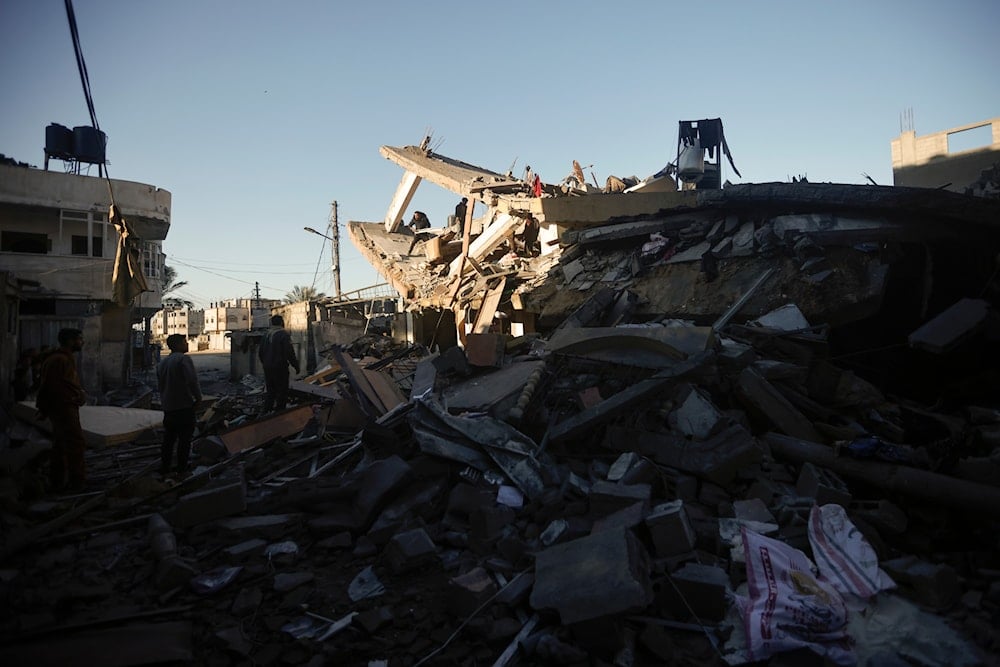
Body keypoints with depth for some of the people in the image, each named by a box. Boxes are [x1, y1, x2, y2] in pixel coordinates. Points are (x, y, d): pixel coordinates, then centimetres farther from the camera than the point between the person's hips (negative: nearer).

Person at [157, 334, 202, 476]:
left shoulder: (161, 363, 13)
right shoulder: (184, 359, -14)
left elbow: (160, 385, 19)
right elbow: (192, 381, -23)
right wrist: (198, 397, -11)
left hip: (168, 407, 7)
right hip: (184, 406, -7)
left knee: (168, 439, 15)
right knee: (184, 439, 2)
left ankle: (164, 469, 19)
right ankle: (182, 469, 6)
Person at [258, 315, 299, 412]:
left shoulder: (266, 334, 9)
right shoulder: (284, 335, -14)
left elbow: (260, 352, 15)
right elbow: (289, 353, -18)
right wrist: (296, 365, -9)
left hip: (267, 368, 7)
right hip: (280, 368, -7)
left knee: (269, 391, 16)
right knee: (282, 392, 3)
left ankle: (266, 412, 18)